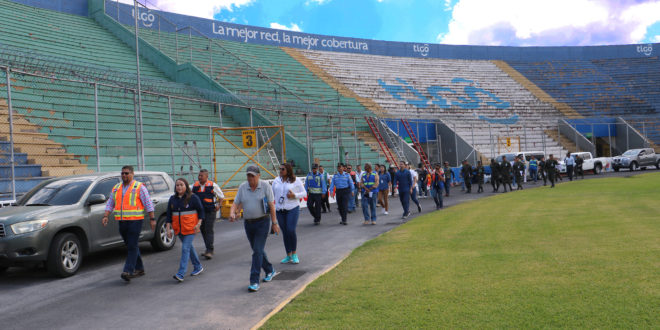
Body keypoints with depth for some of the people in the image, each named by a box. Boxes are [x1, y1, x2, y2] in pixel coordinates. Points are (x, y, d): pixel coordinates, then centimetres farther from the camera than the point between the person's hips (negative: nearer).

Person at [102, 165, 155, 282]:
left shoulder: (139, 187, -2)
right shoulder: (116, 188, 14)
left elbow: (148, 203, -4)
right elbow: (110, 204, 16)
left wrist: (152, 219, -8)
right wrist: (105, 216, 0)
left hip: (135, 221, -6)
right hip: (122, 222, 6)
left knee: (132, 246, -10)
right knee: (130, 246, 12)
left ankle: (128, 271, -13)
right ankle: (139, 269, 23)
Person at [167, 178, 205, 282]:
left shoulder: (193, 197, -6)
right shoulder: (172, 199, 8)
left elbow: (201, 210, -2)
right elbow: (169, 214, 10)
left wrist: (198, 224, -11)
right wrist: (168, 228, 3)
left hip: (190, 228, -6)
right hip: (178, 229, 6)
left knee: (185, 249, -12)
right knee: (189, 247, 16)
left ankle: (181, 274, -16)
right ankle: (198, 267, 33)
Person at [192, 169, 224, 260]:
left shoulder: (213, 185, -3)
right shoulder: (194, 186, 7)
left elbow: (221, 196, 6)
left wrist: (219, 205, -7)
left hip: (210, 211, -5)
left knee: (209, 230, -12)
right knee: (203, 231, 10)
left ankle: (209, 251, -13)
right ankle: (208, 249, 21)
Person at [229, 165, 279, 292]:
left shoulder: (265, 186, -8)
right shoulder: (242, 187, 2)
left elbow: (271, 205, -6)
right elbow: (236, 203, 2)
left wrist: (274, 223, -6)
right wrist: (232, 214, -19)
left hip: (262, 222, -5)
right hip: (248, 223, 5)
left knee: (257, 251, -11)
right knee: (257, 250, 16)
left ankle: (254, 282, -8)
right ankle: (270, 270, 40)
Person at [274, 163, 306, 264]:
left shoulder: (296, 181, -2)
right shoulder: (276, 181, 9)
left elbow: (304, 193, 2)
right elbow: (272, 194, 16)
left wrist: (294, 195, -15)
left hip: (292, 208, -4)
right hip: (279, 210, 4)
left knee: (291, 230, -14)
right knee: (284, 232, 7)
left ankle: (294, 254, 5)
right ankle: (288, 256, 18)